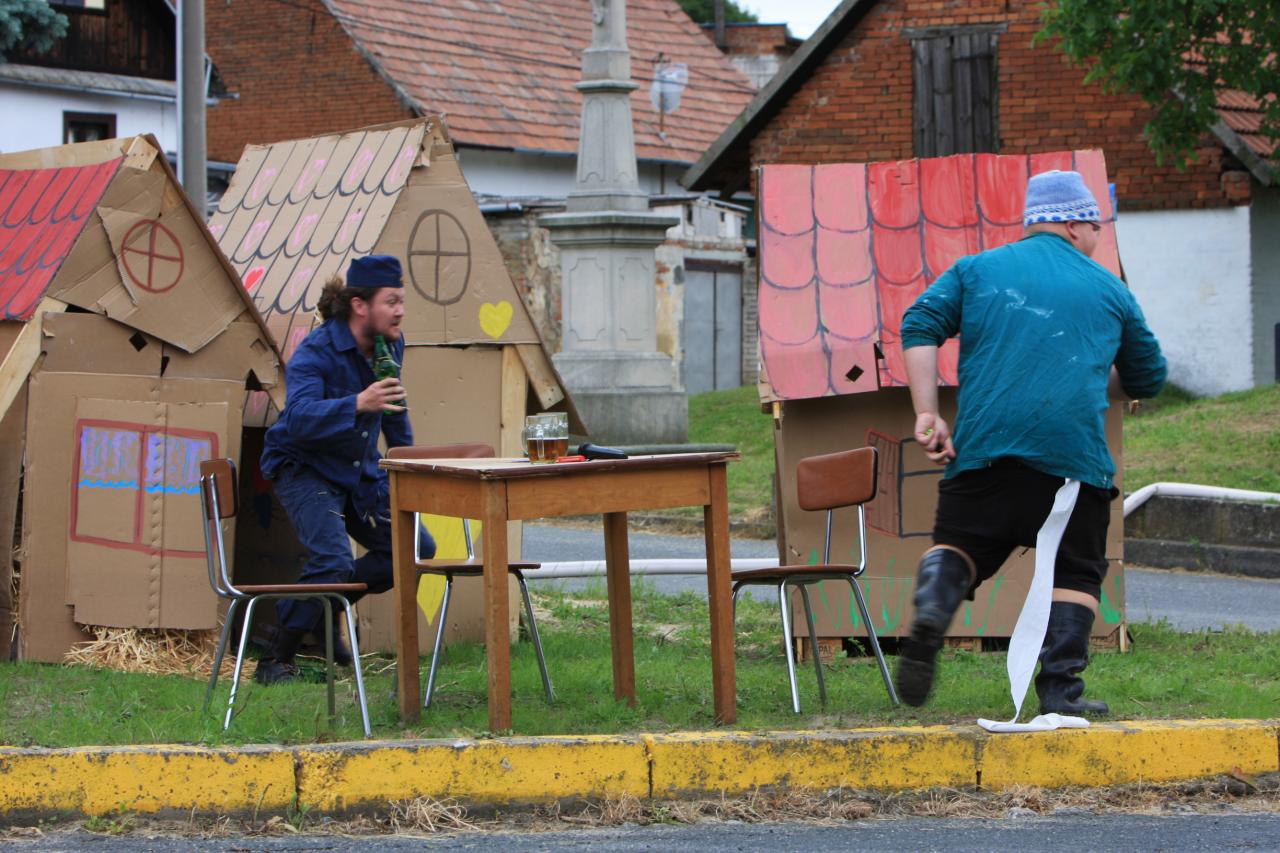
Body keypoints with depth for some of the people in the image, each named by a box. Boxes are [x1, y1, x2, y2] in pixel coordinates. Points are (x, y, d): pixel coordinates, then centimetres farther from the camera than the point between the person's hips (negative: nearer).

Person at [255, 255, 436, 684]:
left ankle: (327, 605, 20)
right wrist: (358, 404, -52)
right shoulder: (315, 353, -24)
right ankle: (275, 662, -11)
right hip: (303, 467, -8)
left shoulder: (391, 346, 0)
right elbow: (299, 418, -39)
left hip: (360, 471, 8)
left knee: (416, 549, 1)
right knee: (333, 562, -25)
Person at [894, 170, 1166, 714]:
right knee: (1075, 569, 10)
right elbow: (1148, 380, 28)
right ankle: (1060, 687, -2)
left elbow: (919, 327, 5)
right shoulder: (1109, 289, 19)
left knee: (958, 545, 14)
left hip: (982, 445, 1)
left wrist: (926, 414, 2)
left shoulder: (977, 268, 19)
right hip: (1074, 452, -1)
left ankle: (932, 608, -17)